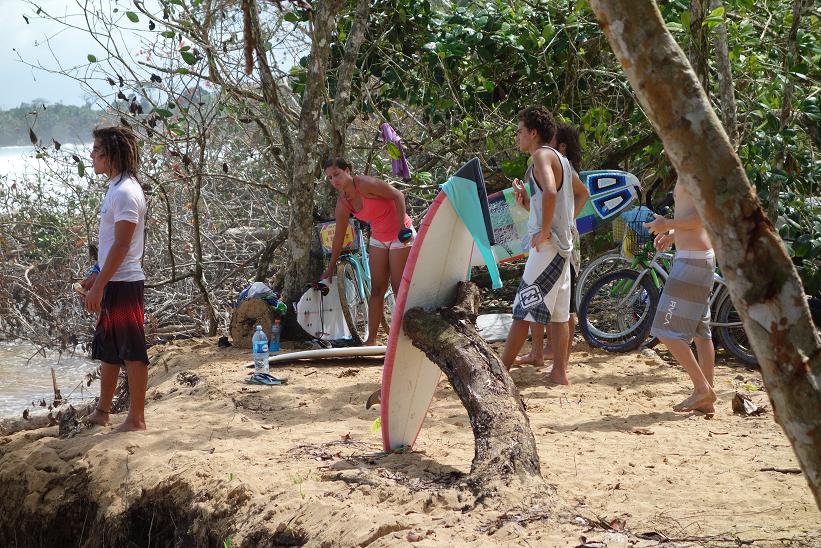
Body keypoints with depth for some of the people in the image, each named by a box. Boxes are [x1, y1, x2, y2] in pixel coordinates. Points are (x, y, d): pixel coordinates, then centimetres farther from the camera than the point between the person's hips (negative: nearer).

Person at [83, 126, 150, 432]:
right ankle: (102, 412, 29)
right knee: (108, 349, 18)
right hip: (112, 282, 10)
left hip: (123, 284, -10)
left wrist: (99, 286, -22)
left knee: (132, 351, -2)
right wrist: (96, 275, 22)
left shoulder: (125, 192, -18)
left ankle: (136, 419, 5)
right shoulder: (117, 188, 13)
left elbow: (121, 245, -22)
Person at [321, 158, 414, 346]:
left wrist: (402, 227, -26)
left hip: (401, 235, -7)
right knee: (377, 289, 3)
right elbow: (339, 236, 9)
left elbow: (398, 196, -21)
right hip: (378, 238, 7)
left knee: (398, 288, -5)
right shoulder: (343, 202, 0)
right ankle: (371, 339, 5)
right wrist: (331, 267, 13)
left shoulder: (365, 184, -21)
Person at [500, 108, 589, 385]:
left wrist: (544, 230, -22)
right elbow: (582, 193, 31)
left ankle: (500, 371, -7)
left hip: (547, 244, -10)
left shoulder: (542, 155, -11)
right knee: (557, 313, 10)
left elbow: (550, 192, -29)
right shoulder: (560, 159, 18)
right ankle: (559, 371, 12)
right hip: (562, 243, 10)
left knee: (523, 310, -8)